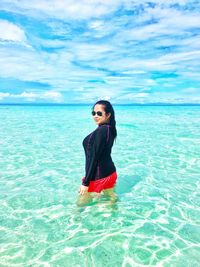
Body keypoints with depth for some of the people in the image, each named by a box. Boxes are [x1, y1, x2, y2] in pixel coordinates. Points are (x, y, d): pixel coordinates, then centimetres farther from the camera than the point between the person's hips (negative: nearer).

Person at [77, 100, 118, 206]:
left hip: (98, 176, -9)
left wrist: (85, 183, -21)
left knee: (81, 204, 8)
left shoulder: (101, 130, -23)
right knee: (111, 197, 26)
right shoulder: (110, 129, 5)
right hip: (109, 172, 9)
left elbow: (95, 158, -25)